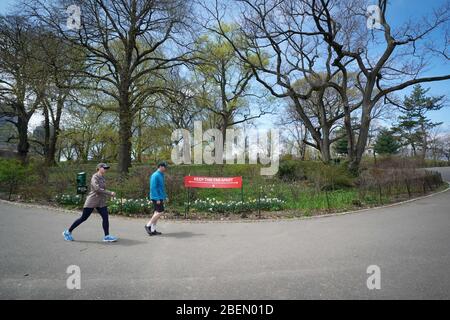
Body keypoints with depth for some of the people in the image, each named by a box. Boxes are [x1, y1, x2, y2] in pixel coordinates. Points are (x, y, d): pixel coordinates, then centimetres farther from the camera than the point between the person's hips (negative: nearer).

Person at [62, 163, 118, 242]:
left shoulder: (102, 178, 10)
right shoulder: (95, 177, -13)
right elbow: (97, 189, -27)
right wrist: (110, 193, -28)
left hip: (101, 202, 7)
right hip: (91, 202, -7)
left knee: (105, 217, -4)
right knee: (83, 218, 3)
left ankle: (107, 236, 0)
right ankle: (68, 232, 21)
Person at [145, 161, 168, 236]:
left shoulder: (161, 175, 14)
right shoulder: (155, 175, -15)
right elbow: (153, 188, -20)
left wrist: (165, 196, 20)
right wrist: (157, 199, -22)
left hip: (160, 197, 9)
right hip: (156, 197, -9)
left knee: (157, 212, 10)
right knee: (160, 212, -9)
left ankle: (153, 230, 15)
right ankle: (148, 225, 2)